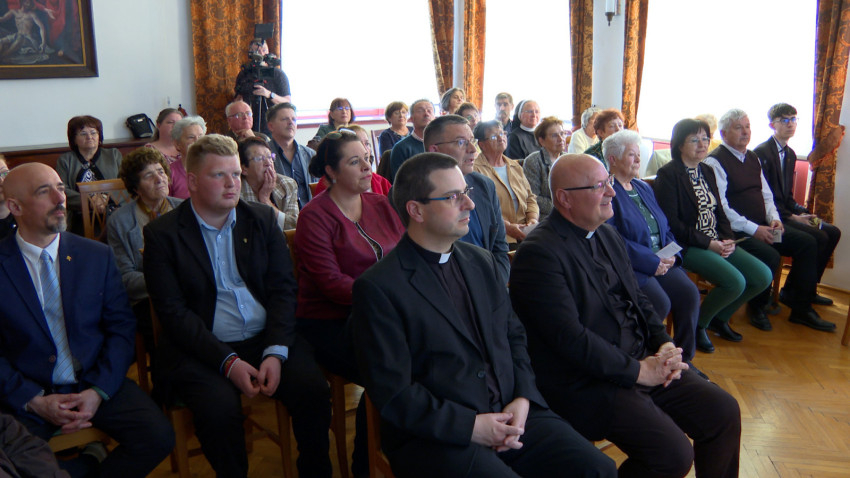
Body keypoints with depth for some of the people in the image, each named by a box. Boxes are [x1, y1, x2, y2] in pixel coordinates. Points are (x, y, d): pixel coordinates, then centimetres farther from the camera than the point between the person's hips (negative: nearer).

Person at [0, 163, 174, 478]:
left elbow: (121, 328, 2)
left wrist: (98, 391, -10)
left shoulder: (97, 256, 3)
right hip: (26, 394, -1)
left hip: (96, 383, 2)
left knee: (158, 436, -20)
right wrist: (36, 401, -12)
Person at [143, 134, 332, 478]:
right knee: (219, 408, -29)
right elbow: (173, 311, -6)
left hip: (266, 339, 3)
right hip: (202, 348, -2)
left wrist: (275, 352, -10)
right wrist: (228, 362, -17)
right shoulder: (162, 234, 0)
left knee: (315, 391, -21)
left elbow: (283, 288, 5)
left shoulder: (262, 218, 9)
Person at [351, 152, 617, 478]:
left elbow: (514, 336, 16)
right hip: (436, 437, -5)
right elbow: (393, 392, -12)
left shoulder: (482, 262, 12)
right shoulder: (378, 288, -9)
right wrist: (470, 426, -15)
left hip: (510, 415, 6)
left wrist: (522, 398, -1)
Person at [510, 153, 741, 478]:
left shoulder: (607, 234, 11)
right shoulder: (539, 253, -19)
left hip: (643, 362, 9)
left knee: (724, 412, 5)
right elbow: (570, 338, -23)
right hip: (588, 383, -8)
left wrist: (665, 344, 0)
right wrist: (637, 371, -17)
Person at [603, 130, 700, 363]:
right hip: (630, 265, -7)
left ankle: (684, 359, 2)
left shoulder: (644, 188, 20)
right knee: (660, 302, -26)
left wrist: (671, 253, -1)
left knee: (689, 293, -14)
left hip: (661, 262, 7)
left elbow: (664, 228, 21)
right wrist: (651, 262, -17)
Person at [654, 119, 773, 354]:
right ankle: (698, 324, 0)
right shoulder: (668, 174, -9)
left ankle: (720, 317, 17)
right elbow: (671, 222, -16)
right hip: (688, 246, -8)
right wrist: (708, 243, -17)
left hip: (718, 243, 8)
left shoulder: (707, 171, 16)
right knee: (735, 281, -26)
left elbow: (719, 212, 18)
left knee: (763, 276, -4)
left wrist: (728, 239, -2)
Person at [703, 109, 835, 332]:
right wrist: (753, 229, -19)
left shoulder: (753, 158, 18)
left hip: (762, 226, 9)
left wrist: (774, 219, 0)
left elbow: (766, 195, 21)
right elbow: (721, 208, -17)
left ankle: (801, 308, 4)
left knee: (808, 243, -3)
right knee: (770, 255, -30)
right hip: (736, 231, -8)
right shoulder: (716, 161, -9)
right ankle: (757, 308, -4)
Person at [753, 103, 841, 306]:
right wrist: (791, 216, -20)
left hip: (785, 212, 9)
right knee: (818, 237, -21)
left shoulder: (790, 154, 16)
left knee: (833, 232, 2)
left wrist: (803, 213, 0)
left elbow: (788, 195, 18)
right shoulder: (762, 153, -12)